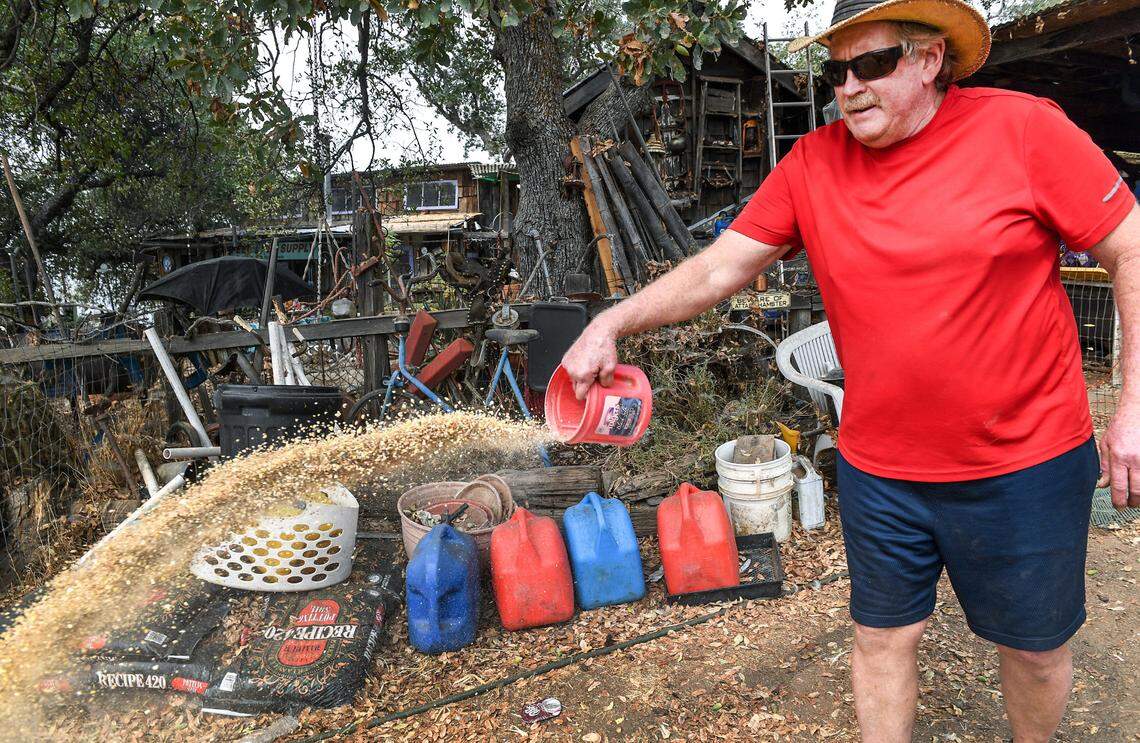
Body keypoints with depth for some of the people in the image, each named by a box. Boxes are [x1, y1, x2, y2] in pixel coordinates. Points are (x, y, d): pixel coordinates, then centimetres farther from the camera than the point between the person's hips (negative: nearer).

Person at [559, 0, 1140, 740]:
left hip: (1025, 464, -1)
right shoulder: (812, 164, -4)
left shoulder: (1022, 128, -11)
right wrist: (611, 323, -15)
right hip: (880, 468, 2)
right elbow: (718, 268, -4)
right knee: (883, 636, 16)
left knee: (1037, 645, 18)